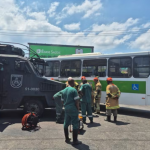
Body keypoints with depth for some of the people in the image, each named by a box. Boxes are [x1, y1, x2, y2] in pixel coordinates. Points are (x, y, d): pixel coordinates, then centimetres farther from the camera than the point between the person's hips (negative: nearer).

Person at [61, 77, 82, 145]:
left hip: (66, 109, 7)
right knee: (75, 125, 1)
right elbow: (76, 101, -14)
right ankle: (75, 141, 6)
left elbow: (62, 101, 13)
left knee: (66, 124, 15)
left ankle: (67, 139, 27)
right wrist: (77, 109, -3)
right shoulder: (74, 90, -12)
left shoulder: (64, 90, 9)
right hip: (73, 109, -7)